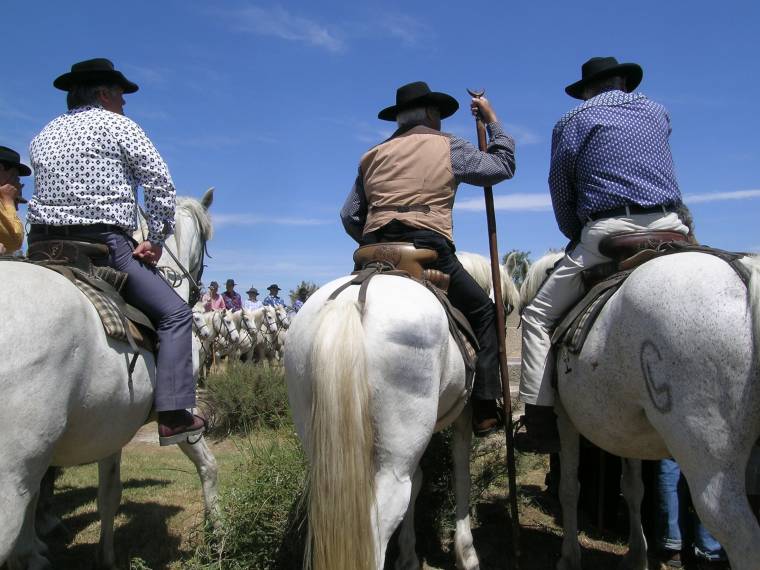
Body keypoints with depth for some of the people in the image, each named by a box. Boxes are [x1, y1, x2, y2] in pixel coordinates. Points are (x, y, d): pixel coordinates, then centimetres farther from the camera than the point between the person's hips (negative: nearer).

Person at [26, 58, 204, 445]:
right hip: (103, 244, -7)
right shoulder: (117, 124, 3)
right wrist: (156, 241, 0)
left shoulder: (43, 135, 22)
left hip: (43, 247, 7)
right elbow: (161, 184, -4)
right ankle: (173, 415, -10)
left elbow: (45, 192, 22)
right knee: (174, 313, -2)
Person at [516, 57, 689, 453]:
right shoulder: (657, 112, 22)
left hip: (608, 233, -4)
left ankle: (541, 424, -4)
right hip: (670, 228, 5)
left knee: (538, 316, 3)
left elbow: (561, 197, 9)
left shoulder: (571, 123, 10)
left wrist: (578, 239, 20)